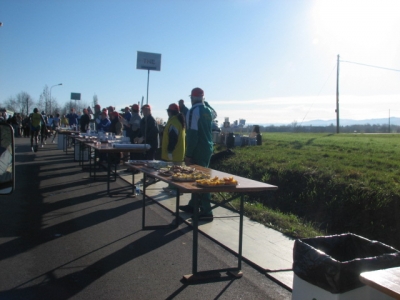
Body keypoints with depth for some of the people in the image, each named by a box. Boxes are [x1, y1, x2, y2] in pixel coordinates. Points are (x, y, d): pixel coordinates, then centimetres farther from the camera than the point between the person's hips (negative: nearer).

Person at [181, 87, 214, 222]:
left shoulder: (194, 111, -12)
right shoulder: (208, 111, 10)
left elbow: (192, 134, -17)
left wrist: (188, 154, -15)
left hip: (198, 150, -8)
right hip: (208, 148, 8)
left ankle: (206, 212, -5)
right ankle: (193, 205, 26)